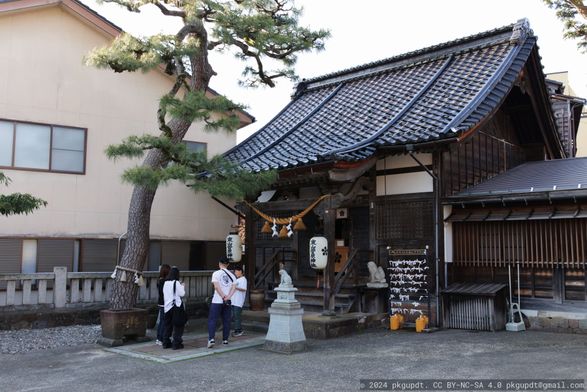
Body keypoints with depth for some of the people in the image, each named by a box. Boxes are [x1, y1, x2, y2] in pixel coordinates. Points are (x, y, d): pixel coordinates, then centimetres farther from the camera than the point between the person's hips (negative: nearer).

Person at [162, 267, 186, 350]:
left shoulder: (165, 283, 7)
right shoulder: (176, 283, -12)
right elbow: (182, 293, -10)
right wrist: (183, 286, 7)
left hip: (167, 306, 7)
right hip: (176, 306, -6)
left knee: (167, 324, 14)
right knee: (178, 325, 1)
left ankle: (166, 343, 19)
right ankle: (176, 344, 0)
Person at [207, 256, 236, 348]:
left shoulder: (216, 273, -4)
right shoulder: (231, 275, 9)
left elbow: (216, 287, -13)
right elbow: (234, 287, -2)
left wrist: (223, 297, -10)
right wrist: (228, 297, -10)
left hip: (217, 301, -4)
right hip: (228, 302, 4)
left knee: (212, 320, 0)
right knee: (226, 320, 10)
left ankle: (211, 339, -12)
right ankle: (225, 340, 13)